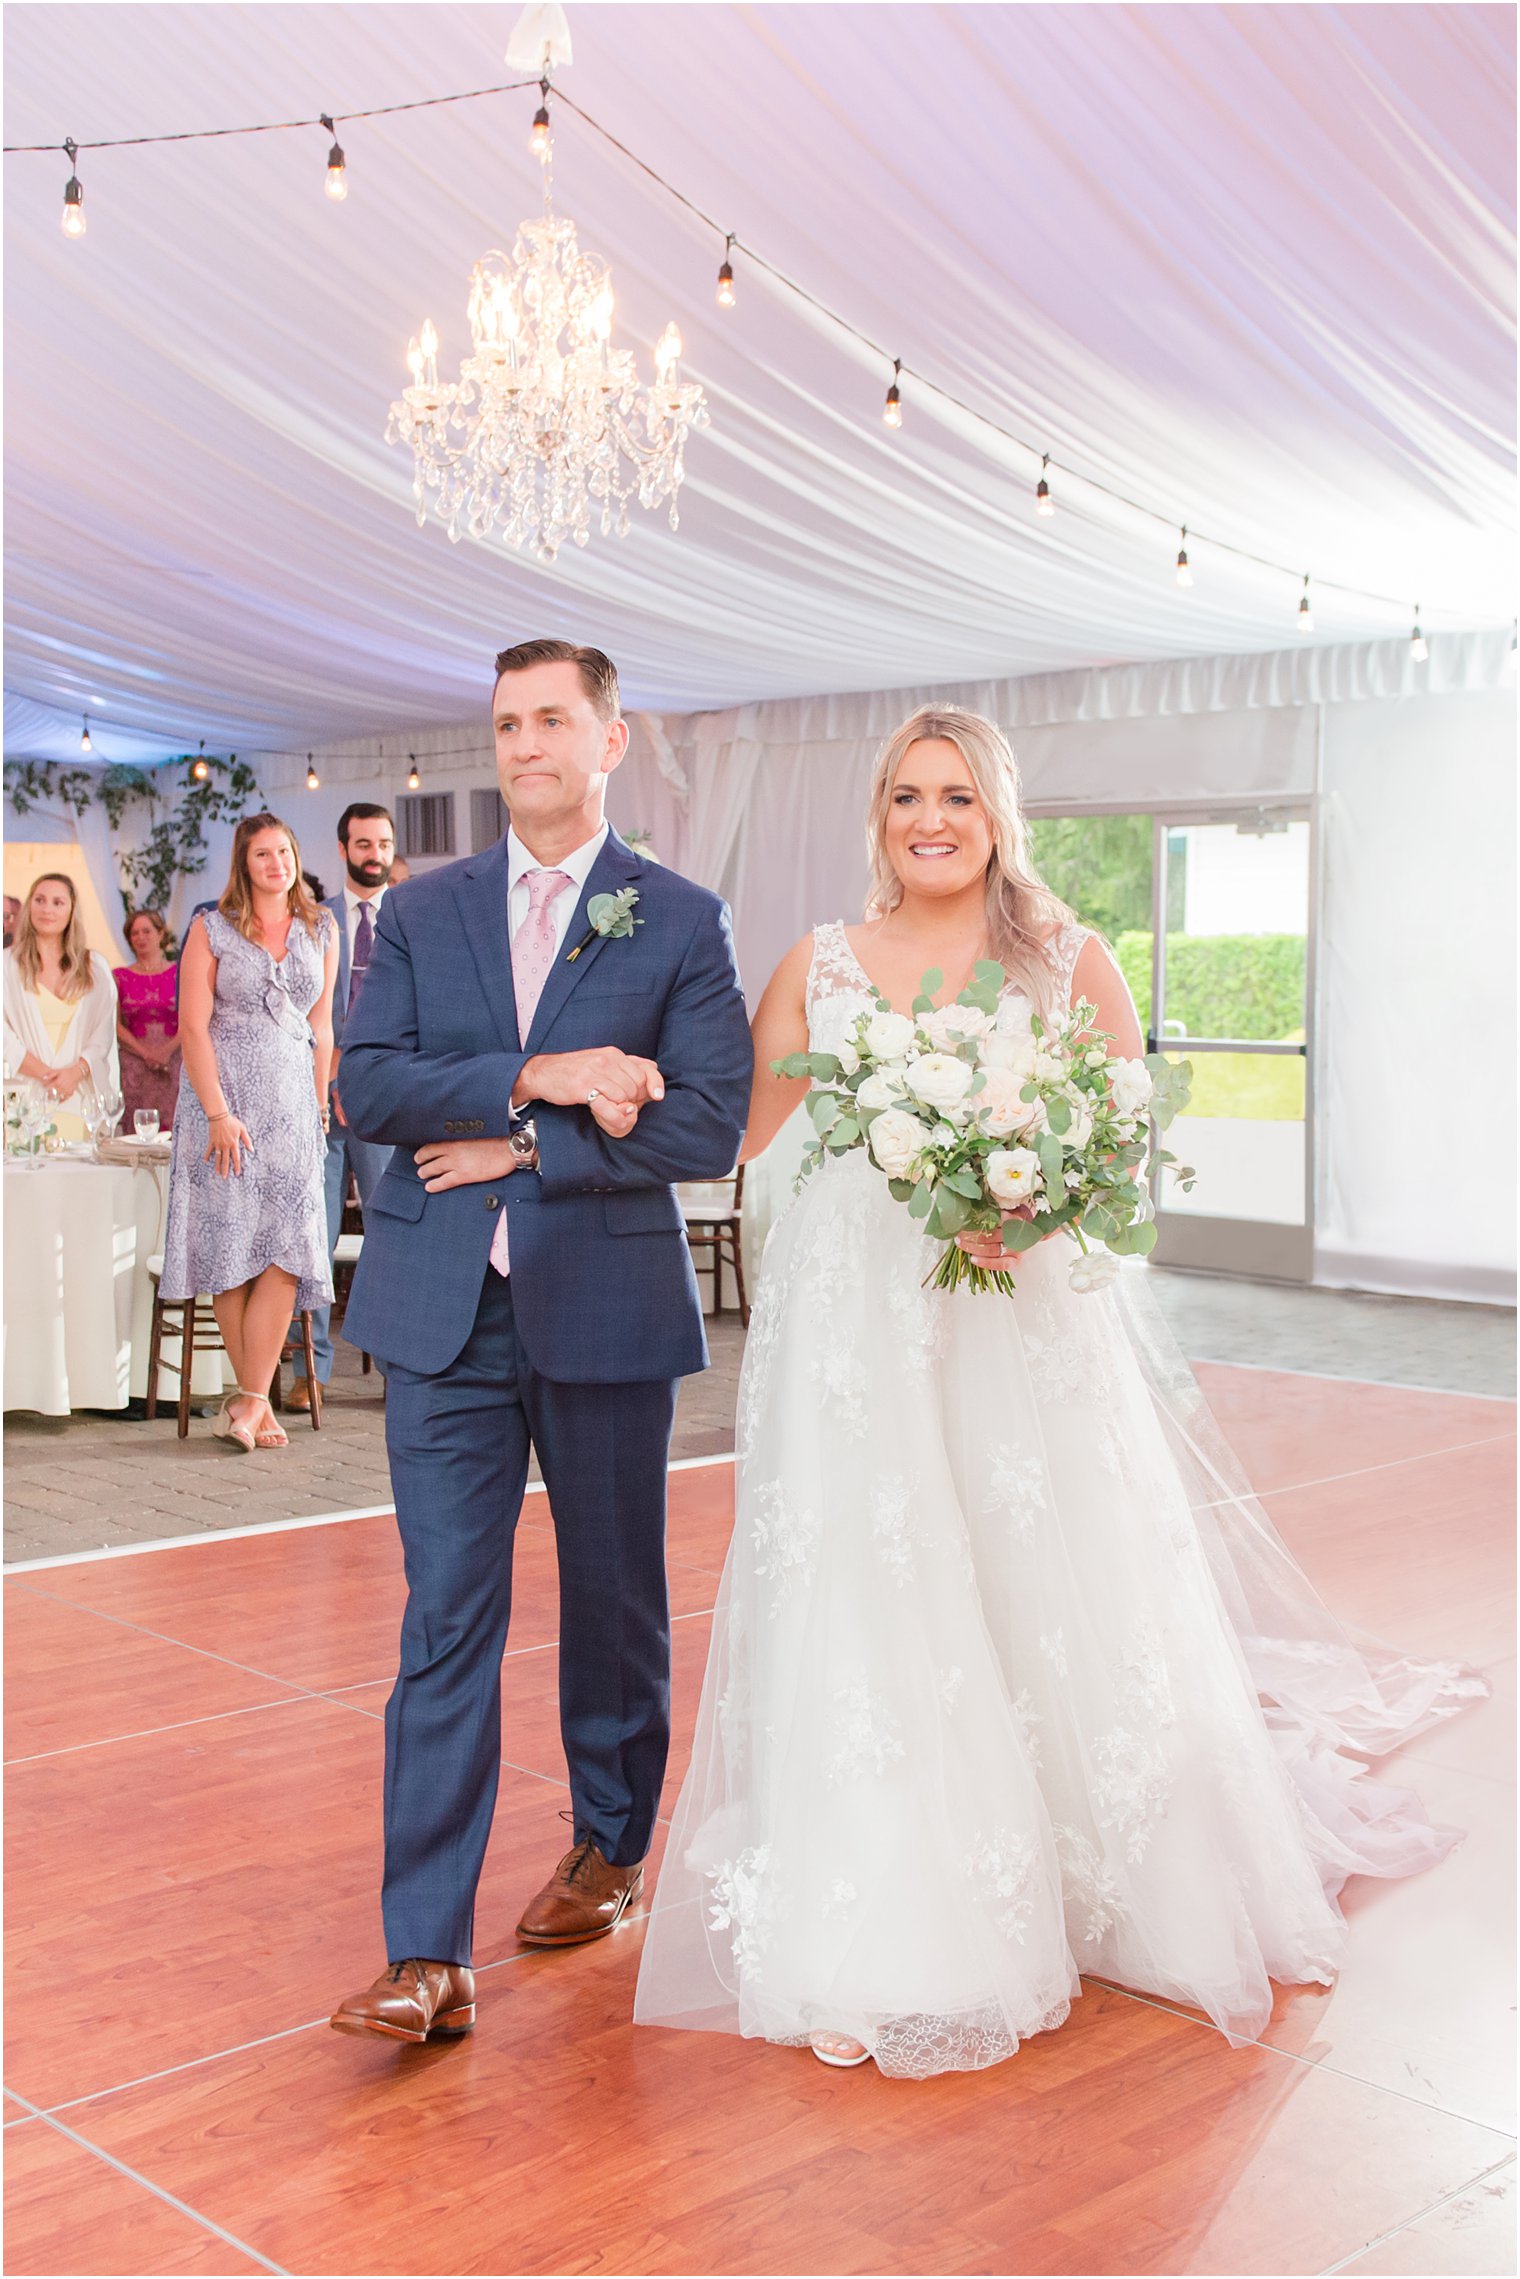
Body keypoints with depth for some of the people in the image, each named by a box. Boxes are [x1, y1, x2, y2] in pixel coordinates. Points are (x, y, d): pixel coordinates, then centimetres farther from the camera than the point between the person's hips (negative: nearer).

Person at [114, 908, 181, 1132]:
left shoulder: (179, 973, 8)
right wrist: (145, 1053, -9)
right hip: (134, 1062, 1)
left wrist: (168, 1050, -12)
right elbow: (116, 1025, 4)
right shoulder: (119, 977, 10)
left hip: (174, 1061, -1)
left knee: (173, 1132, -7)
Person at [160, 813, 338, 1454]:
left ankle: (250, 1400, -6)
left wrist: (320, 1105, 10)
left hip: (292, 1099, 2)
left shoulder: (322, 929, 11)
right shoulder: (212, 929, 1)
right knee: (232, 1247, -3)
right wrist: (218, 1112, -12)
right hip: (225, 1094, -2)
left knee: (287, 1249, -9)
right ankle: (256, 1399, 5)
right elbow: (193, 1027, -4)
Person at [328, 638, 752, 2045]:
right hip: (444, 1316, 1)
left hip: (606, 1310, -1)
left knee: (614, 1600, 14)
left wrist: (521, 1152, -12)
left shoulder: (681, 922, 2)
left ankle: (609, 1846, 36)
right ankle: (427, 1954, 0)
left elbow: (708, 1128, -8)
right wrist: (533, 1078, -15)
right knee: (446, 1621, -2)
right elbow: (365, 1086, -3)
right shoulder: (419, 915, 10)